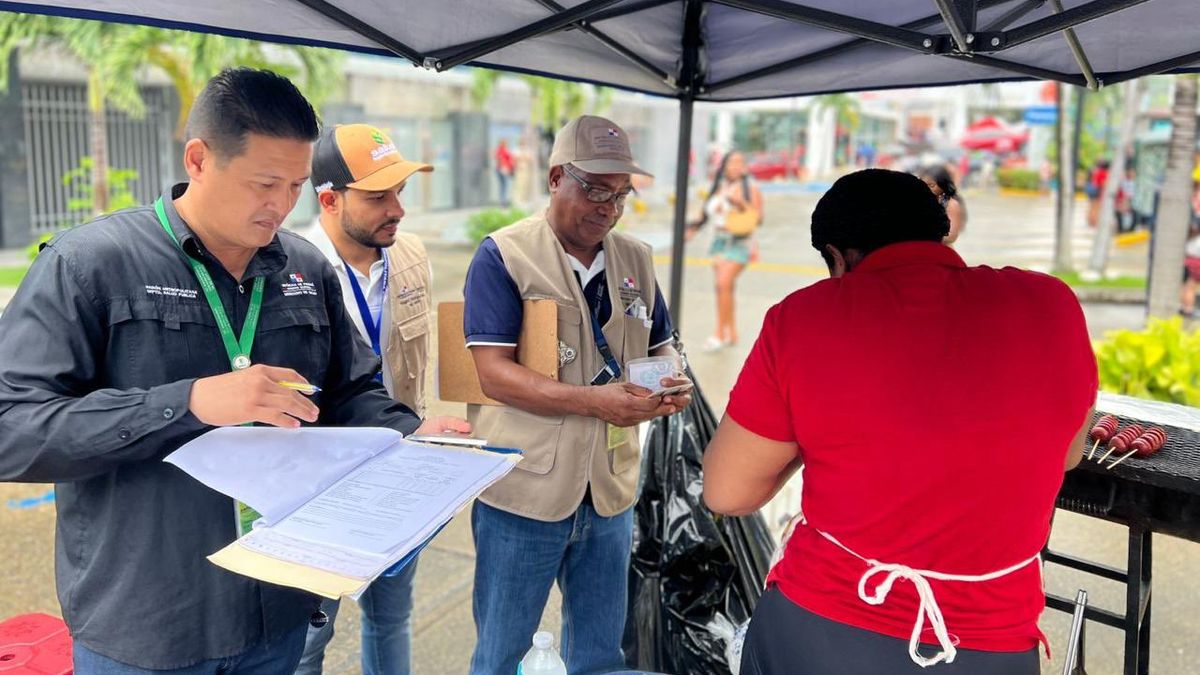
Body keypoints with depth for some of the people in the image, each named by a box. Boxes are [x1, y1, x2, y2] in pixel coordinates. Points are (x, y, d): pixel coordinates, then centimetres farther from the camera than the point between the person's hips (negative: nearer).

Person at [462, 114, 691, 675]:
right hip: (522, 494, -4)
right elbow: (494, 372, -17)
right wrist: (596, 402, -28)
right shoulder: (504, 256, -10)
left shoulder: (636, 259, 7)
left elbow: (659, 348, 15)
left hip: (610, 492, 5)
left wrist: (670, 383, -10)